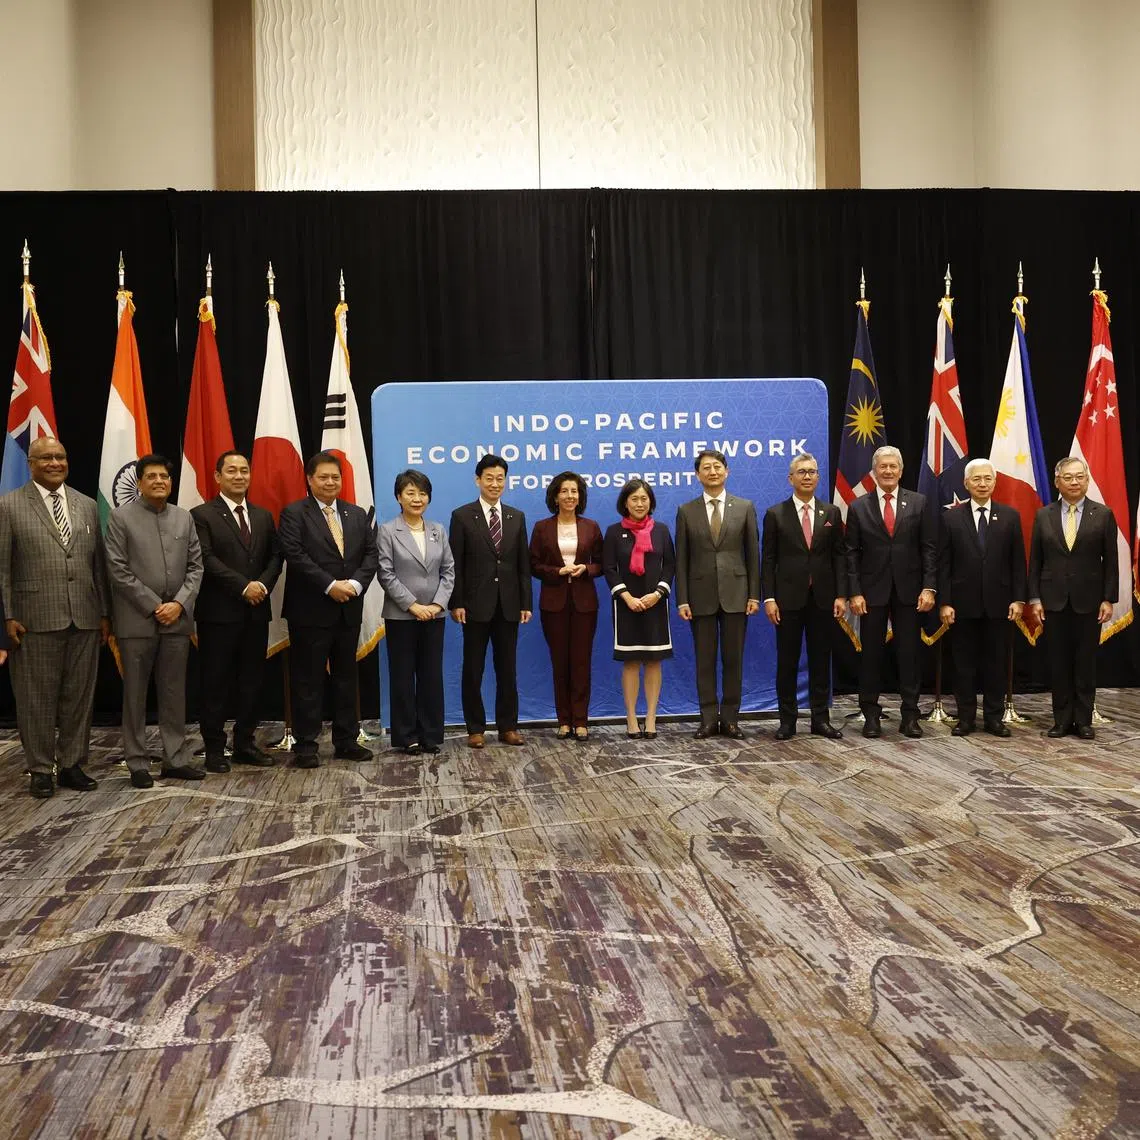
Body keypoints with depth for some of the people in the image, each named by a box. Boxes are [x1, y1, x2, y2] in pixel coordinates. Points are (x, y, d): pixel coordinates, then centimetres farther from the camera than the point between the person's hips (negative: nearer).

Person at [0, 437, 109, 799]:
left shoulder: (87, 505, 11)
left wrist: (105, 612, 9)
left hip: (85, 619, 4)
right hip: (35, 619, -3)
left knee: (79, 696, 9)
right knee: (37, 699, 5)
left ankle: (72, 765, 20)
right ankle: (40, 770, 16)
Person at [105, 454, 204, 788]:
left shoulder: (184, 517, 10)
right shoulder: (121, 517, -2)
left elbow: (196, 566, 8)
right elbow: (118, 570, -8)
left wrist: (179, 603, -7)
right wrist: (154, 605, -11)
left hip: (177, 618, 4)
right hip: (137, 619, -3)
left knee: (174, 693, 8)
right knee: (135, 695, 4)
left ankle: (177, 758, 15)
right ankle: (137, 764, 12)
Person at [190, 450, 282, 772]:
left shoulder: (263, 517, 15)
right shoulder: (202, 515, -3)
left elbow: (275, 556, 10)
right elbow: (207, 559, -12)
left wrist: (263, 584, -9)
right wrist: (244, 586, -17)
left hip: (256, 612, 5)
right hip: (219, 612, -5)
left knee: (251, 681, 9)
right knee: (216, 683, 1)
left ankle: (245, 743, 18)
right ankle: (214, 749, 9)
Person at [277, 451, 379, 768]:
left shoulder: (358, 515, 13)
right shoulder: (294, 514, -3)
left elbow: (371, 554, 6)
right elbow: (295, 555, -15)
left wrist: (355, 584, -11)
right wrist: (330, 586, -19)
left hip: (349, 610, 5)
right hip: (310, 611, -5)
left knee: (346, 678, 11)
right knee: (308, 680, 0)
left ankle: (347, 741, 19)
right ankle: (305, 745, 7)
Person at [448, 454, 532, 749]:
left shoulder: (517, 517, 9)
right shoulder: (462, 516, -2)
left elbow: (523, 564, 8)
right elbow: (455, 565, -4)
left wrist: (526, 603, 3)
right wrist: (456, 603, -10)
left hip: (508, 605, 3)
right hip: (476, 604, -3)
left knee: (507, 669, 9)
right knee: (473, 670, 5)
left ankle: (508, 726, 17)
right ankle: (476, 728, 14)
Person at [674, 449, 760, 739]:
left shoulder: (745, 508, 5)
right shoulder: (686, 511, 5)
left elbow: (753, 554, 4)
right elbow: (681, 559, 3)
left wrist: (754, 595, -2)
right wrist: (682, 600, -3)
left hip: (735, 594, 0)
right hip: (701, 595, 0)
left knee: (733, 659, 4)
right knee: (705, 660, 4)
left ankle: (730, 718, 12)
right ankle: (709, 718, 11)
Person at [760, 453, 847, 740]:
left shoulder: (831, 513, 8)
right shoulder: (775, 514, 1)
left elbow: (839, 556, 6)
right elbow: (768, 560, -1)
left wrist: (841, 595, -3)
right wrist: (768, 598, -8)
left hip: (822, 598, 2)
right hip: (788, 598, -2)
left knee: (821, 660, 7)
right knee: (787, 661, 3)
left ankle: (820, 719, 14)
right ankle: (787, 720, 10)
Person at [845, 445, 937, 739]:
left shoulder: (918, 503, 4)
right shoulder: (858, 507, 3)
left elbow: (929, 548, 2)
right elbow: (852, 553, 1)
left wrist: (929, 587, -7)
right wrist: (855, 592, -6)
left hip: (908, 590, 0)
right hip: (872, 591, 0)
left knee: (909, 653, 4)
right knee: (871, 653, 5)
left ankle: (910, 715, 11)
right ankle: (871, 715, 13)